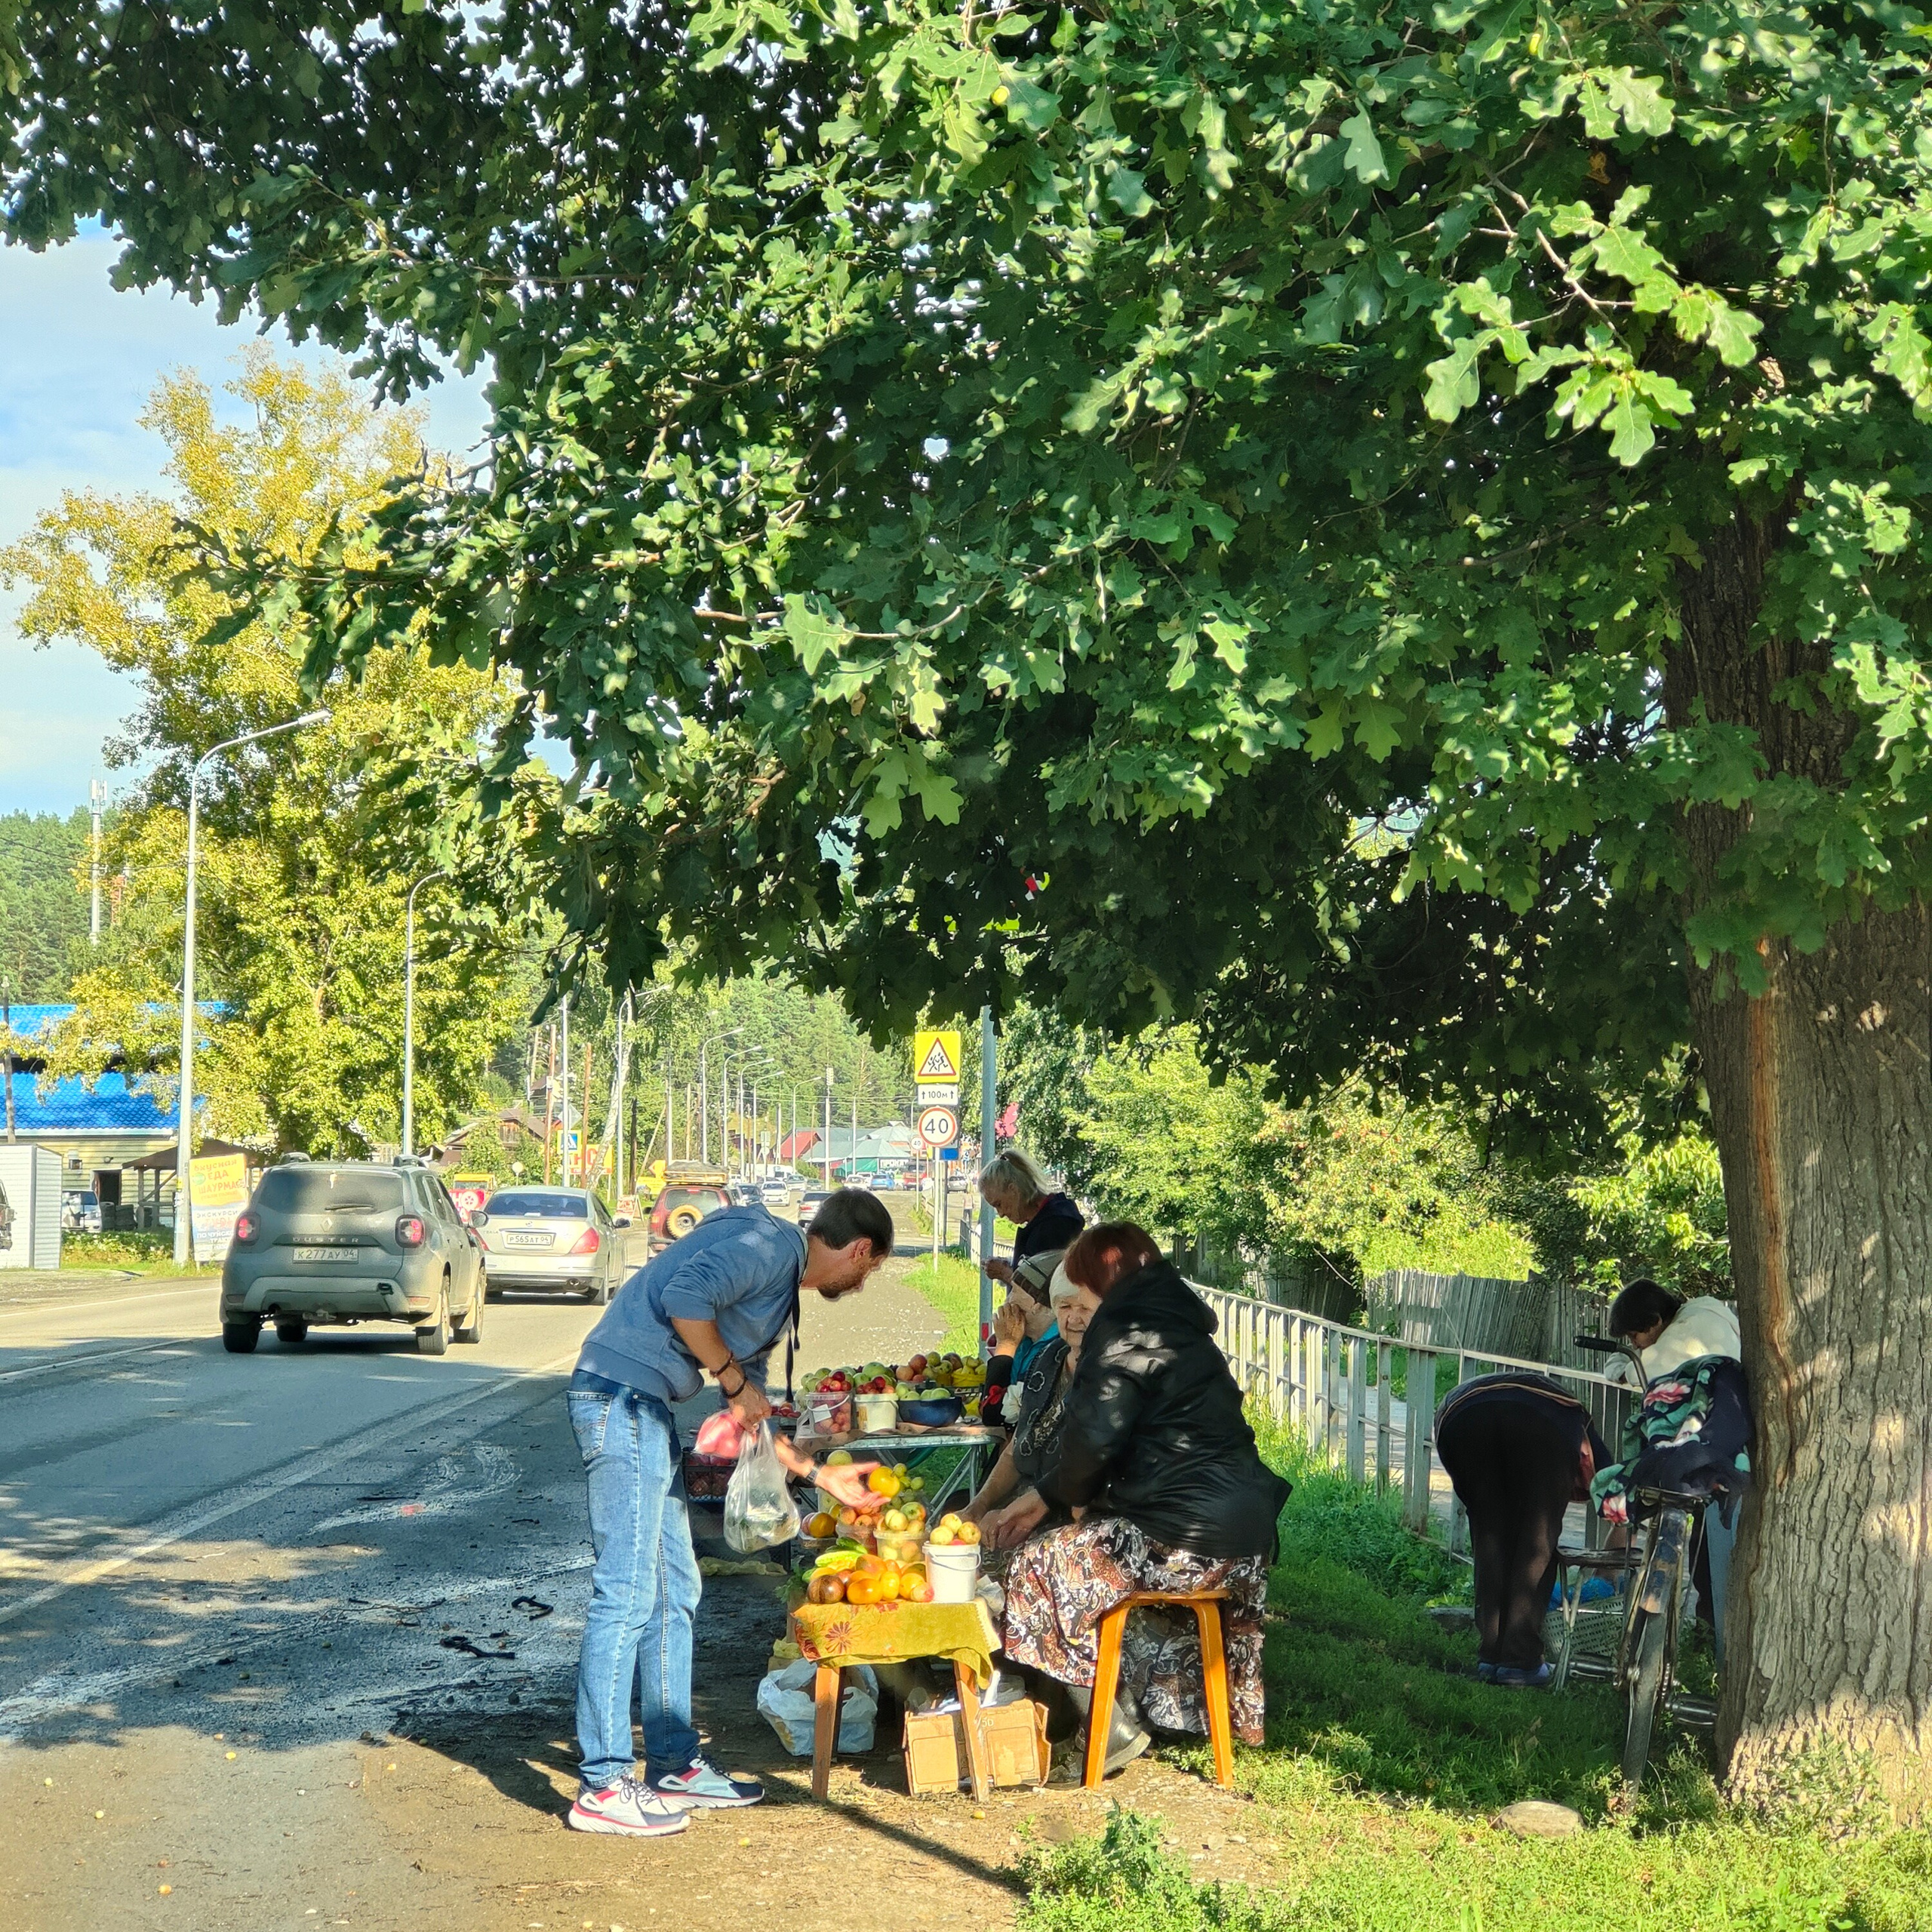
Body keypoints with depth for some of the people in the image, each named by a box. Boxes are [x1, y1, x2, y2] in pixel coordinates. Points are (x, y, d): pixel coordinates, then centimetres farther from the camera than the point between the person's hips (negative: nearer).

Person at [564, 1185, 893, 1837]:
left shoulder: (780, 1293, 22)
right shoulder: (767, 1242, -8)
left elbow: (748, 1417, 28)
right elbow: (684, 1298, -24)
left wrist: (821, 1476, 31)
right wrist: (735, 1379, -11)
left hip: (645, 1412, 11)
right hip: (621, 1397, -11)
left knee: (674, 1592, 14)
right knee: (627, 1594, -9)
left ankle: (674, 1765, 22)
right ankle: (603, 1785, -4)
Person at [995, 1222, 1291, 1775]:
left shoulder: (1126, 1331, -10)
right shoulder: (1178, 1326, 20)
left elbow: (1094, 1436, -18)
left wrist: (1062, 1494, 5)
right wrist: (1046, 1495, 21)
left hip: (1187, 1541, -10)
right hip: (1244, 1533, 10)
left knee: (1040, 1568, 2)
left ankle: (1112, 1730, 0)